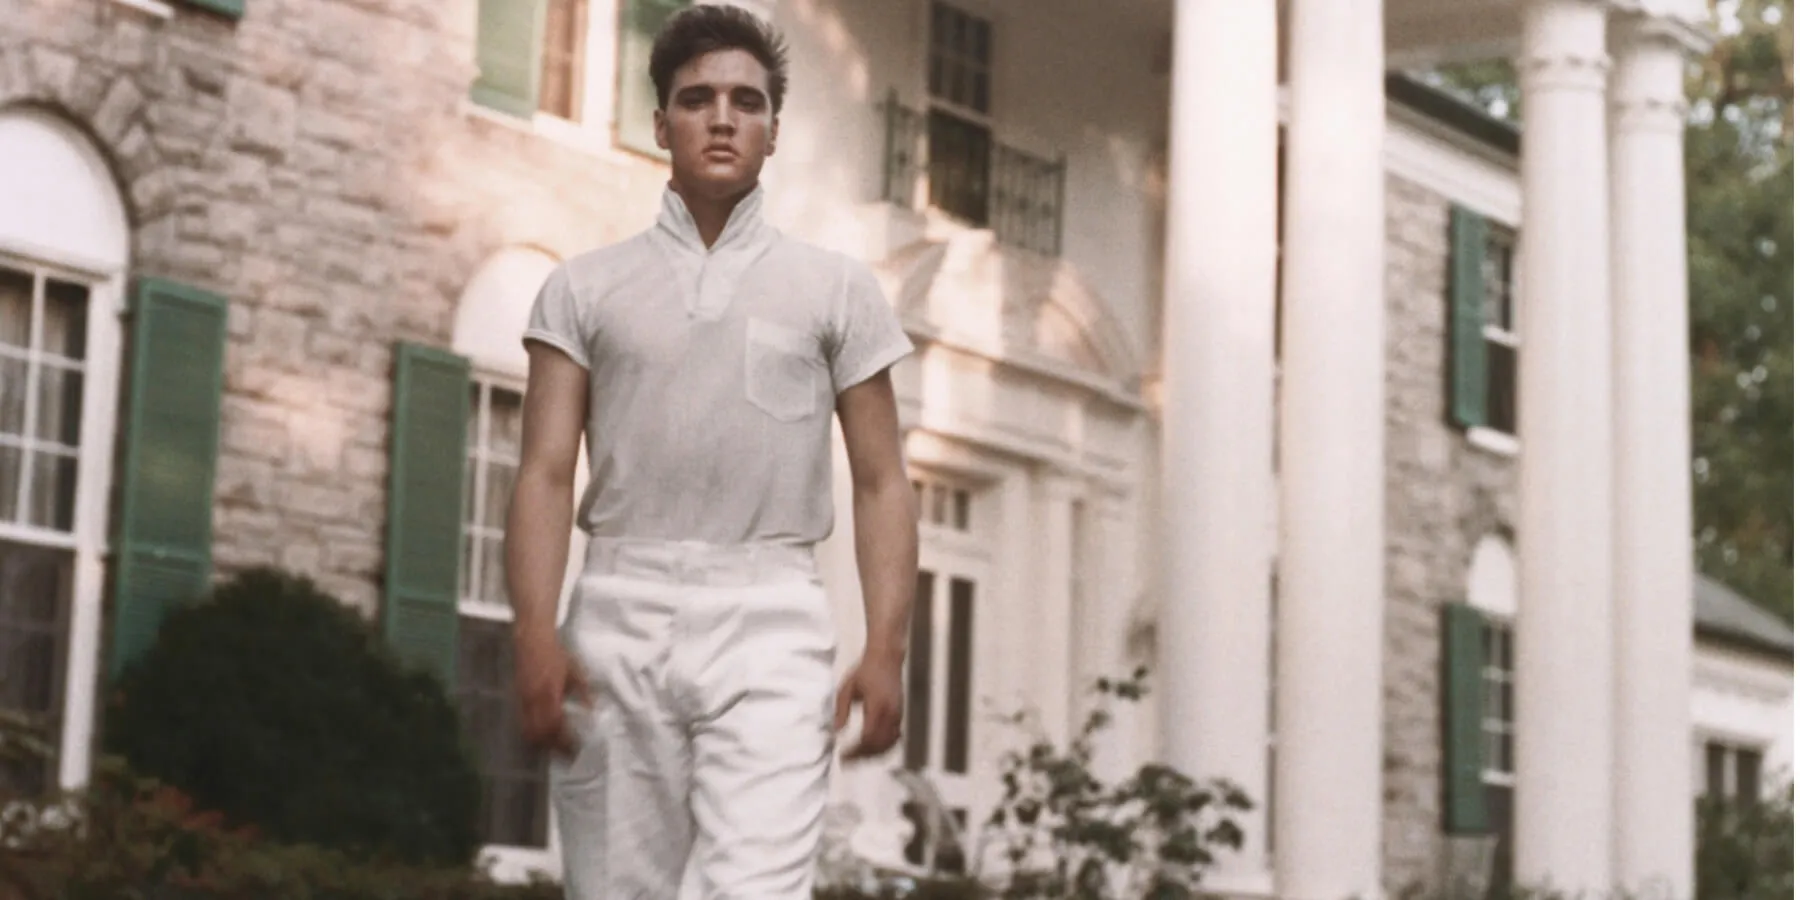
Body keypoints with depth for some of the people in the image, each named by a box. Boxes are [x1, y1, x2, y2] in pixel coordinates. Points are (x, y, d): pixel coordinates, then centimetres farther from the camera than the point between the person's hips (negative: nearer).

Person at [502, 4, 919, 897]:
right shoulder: (584, 287, 12)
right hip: (620, 621, 1)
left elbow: (881, 484, 9)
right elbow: (546, 473, 4)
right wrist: (535, 631, -10)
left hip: (769, 622, -1)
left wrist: (886, 649, -4)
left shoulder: (837, 288, 12)